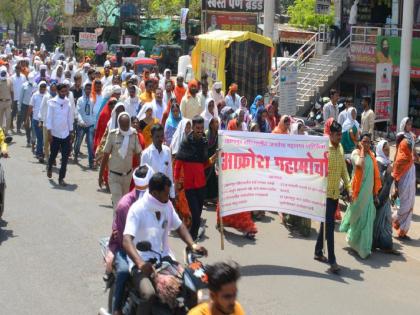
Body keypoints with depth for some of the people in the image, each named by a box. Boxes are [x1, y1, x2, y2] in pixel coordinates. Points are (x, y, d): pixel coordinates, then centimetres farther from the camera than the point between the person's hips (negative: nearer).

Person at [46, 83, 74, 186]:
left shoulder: (68, 103, 4)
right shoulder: (52, 102, -6)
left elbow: (70, 118, 9)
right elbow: (49, 118, -6)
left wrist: (71, 132, 8)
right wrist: (49, 132, -10)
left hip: (66, 134, 2)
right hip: (55, 134, -2)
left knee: (65, 157, -2)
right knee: (53, 154, 12)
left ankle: (61, 178, 5)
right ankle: (49, 167, 43)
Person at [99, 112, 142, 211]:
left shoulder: (133, 135, -7)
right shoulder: (113, 135, -13)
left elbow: (138, 154, -1)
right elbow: (105, 155, -8)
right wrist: (100, 175, -4)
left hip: (128, 174, 3)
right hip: (114, 175, -3)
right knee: (118, 204, -7)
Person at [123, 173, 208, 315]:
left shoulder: (167, 205, 5)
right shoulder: (137, 209, -15)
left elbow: (179, 226, 17)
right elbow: (127, 240, -26)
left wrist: (192, 245, -2)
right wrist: (140, 262, -43)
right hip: (143, 264, -6)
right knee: (150, 294, -32)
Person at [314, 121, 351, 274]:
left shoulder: (341, 148, 7)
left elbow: (344, 170, 15)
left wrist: (349, 188, 10)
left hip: (336, 193, 7)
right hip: (325, 193, -7)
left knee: (326, 224, 16)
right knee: (329, 225, -8)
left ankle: (318, 252, 30)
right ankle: (332, 261, -6)